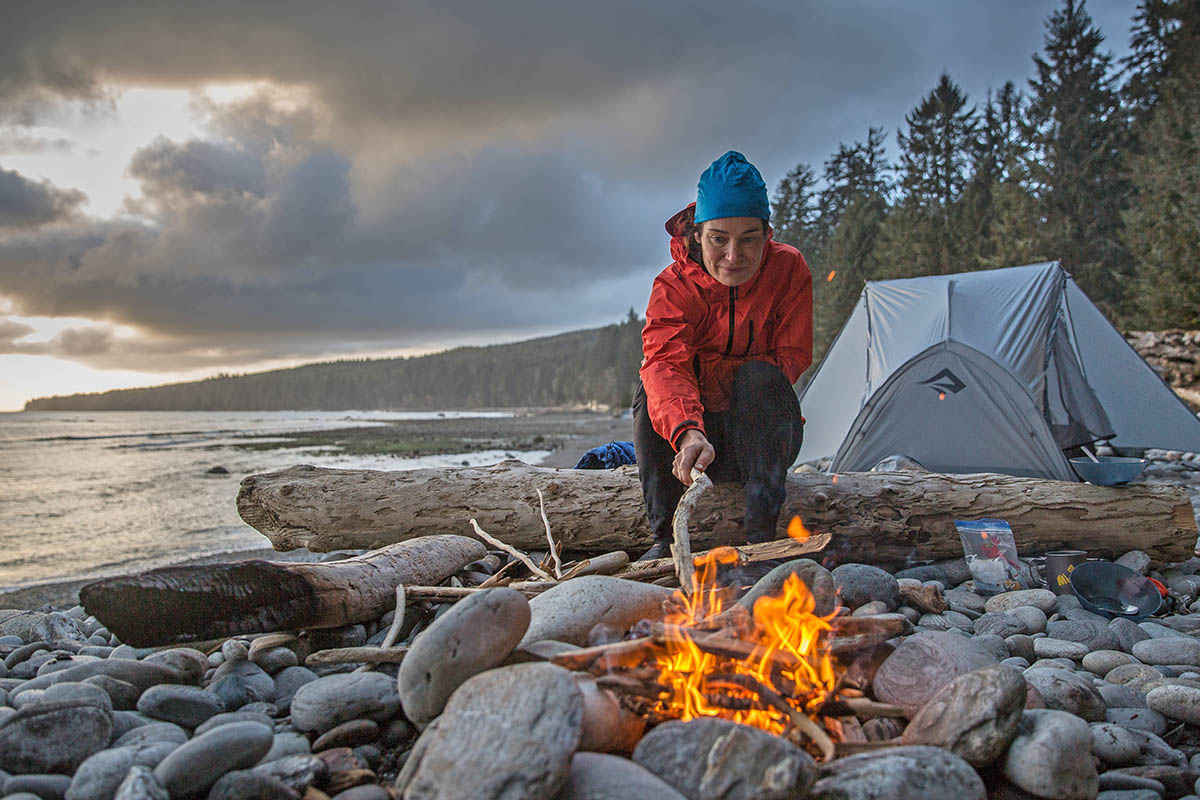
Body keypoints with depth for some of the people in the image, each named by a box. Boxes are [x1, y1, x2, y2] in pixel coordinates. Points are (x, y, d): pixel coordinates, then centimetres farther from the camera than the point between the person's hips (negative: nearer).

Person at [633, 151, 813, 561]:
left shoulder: (788, 269, -10)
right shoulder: (674, 286, -14)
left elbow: (790, 360, -11)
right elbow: (665, 362, -33)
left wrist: (710, 375, -22)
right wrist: (687, 432, -54)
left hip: (764, 434, 0)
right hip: (702, 438, 0)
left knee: (759, 377, -31)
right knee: (653, 390, -28)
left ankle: (761, 534, -31)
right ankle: (665, 537, -23)